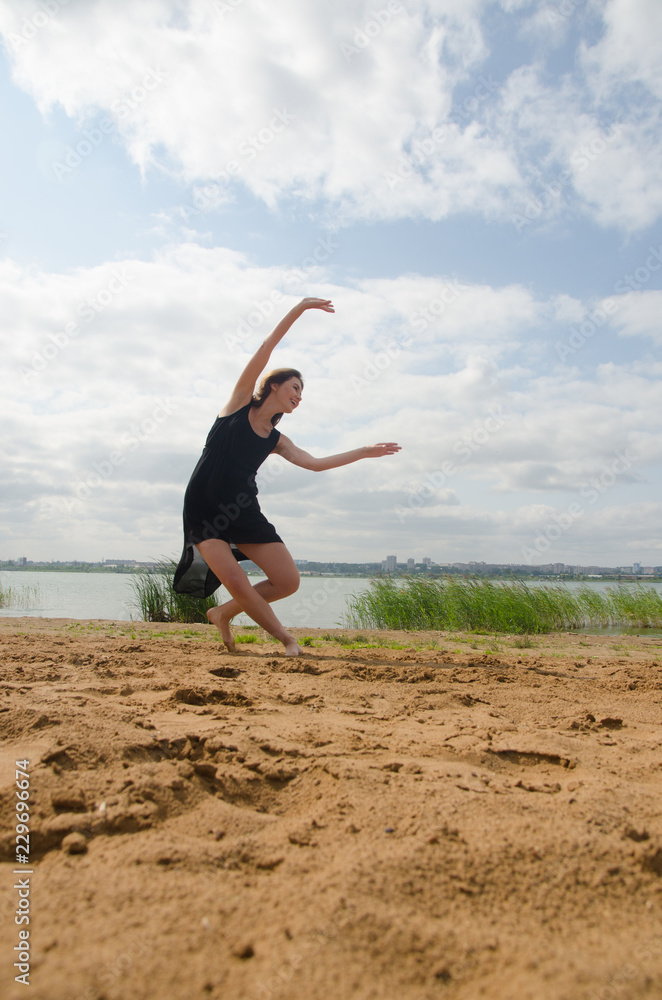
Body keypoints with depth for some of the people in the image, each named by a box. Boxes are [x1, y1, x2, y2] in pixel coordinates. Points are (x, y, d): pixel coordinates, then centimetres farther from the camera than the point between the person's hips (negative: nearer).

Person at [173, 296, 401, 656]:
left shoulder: (276, 440, 12)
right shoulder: (240, 403, 1)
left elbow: (314, 463, 6)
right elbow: (264, 350, -5)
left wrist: (364, 451, 8)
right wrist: (298, 309, -8)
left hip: (244, 513, 5)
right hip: (203, 508, -5)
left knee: (288, 581, -4)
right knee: (237, 581, -19)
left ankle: (224, 613, 18)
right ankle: (285, 639, 3)